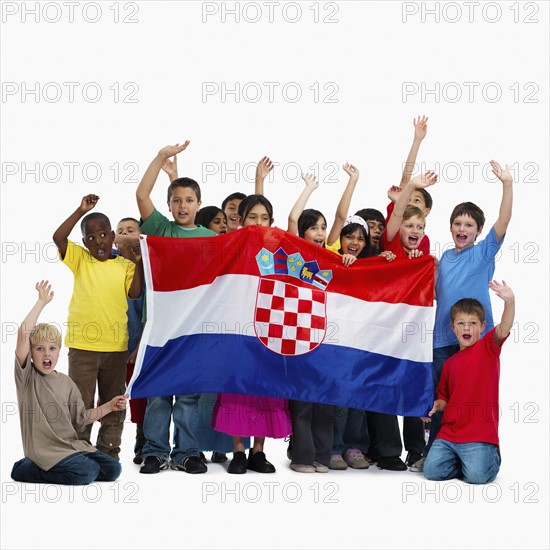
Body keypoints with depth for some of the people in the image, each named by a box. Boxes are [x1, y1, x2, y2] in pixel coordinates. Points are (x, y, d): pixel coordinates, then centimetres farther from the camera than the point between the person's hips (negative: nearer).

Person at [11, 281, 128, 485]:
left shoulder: (66, 382, 11)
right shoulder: (27, 377, -6)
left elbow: (81, 419, 18)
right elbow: (23, 335, -21)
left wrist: (109, 406, 7)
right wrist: (41, 302, -18)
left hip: (72, 445, 7)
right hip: (43, 451, -7)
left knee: (112, 468, -3)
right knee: (86, 472, -26)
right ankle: (25, 469, -6)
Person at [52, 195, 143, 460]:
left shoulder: (125, 266, 5)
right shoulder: (79, 259, 3)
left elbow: (135, 292, -7)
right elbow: (58, 237, -11)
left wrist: (139, 262, -11)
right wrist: (81, 211, -14)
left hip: (116, 345, 2)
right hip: (82, 345, -2)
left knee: (113, 403, 11)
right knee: (81, 403, 1)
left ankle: (108, 451, 22)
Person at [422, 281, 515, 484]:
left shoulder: (488, 347, 1)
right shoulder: (450, 363, 16)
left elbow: (503, 330, -20)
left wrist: (510, 302, -37)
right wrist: (436, 405, 3)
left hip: (479, 434, -5)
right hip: (449, 433, 5)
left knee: (477, 475, -20)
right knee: (432, 470, -11)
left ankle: (492, 455, 12)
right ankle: (460, 460, 17)